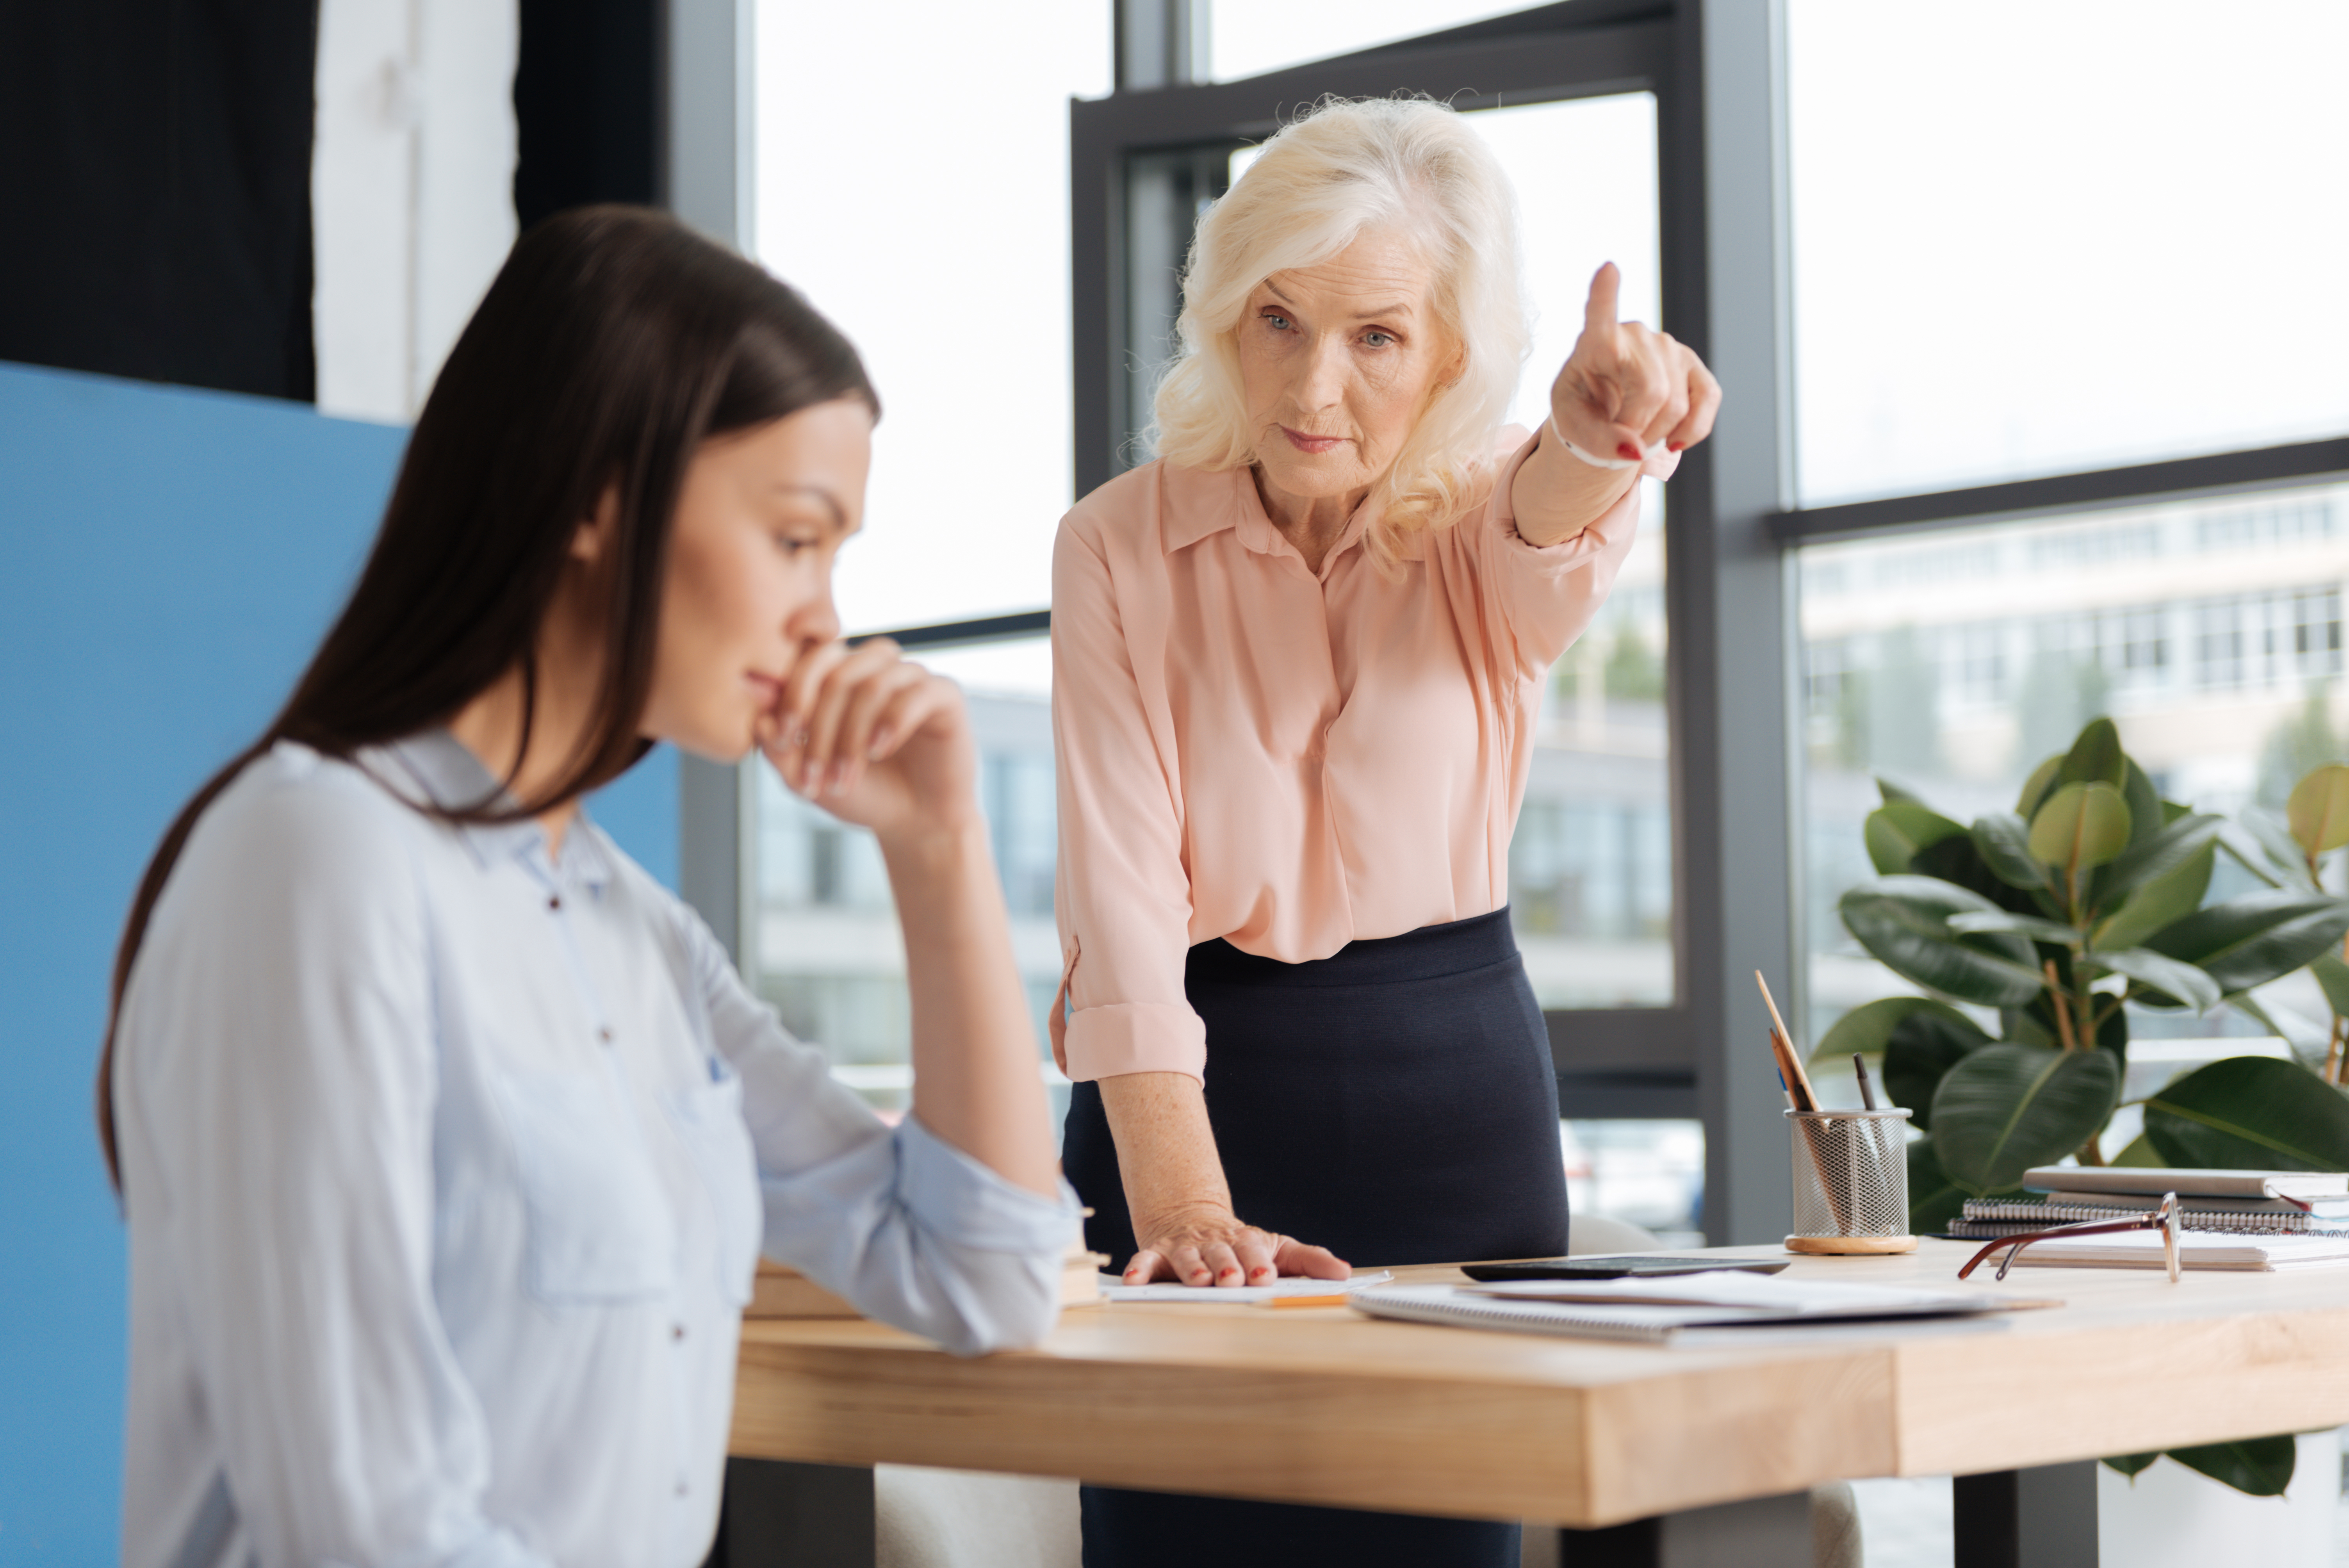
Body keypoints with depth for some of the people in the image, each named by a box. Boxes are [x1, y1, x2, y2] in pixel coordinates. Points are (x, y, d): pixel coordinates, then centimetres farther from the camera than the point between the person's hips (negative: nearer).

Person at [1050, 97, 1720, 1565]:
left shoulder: (1490, 524, -3)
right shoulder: (1120, 547, -5)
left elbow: (1557, 538, -29)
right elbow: (1123, 892, -15)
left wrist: (1597, 438, -54)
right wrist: (1181, 1204, -28)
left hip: (1453, 1097, 1)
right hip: (1207, 1090, -1)